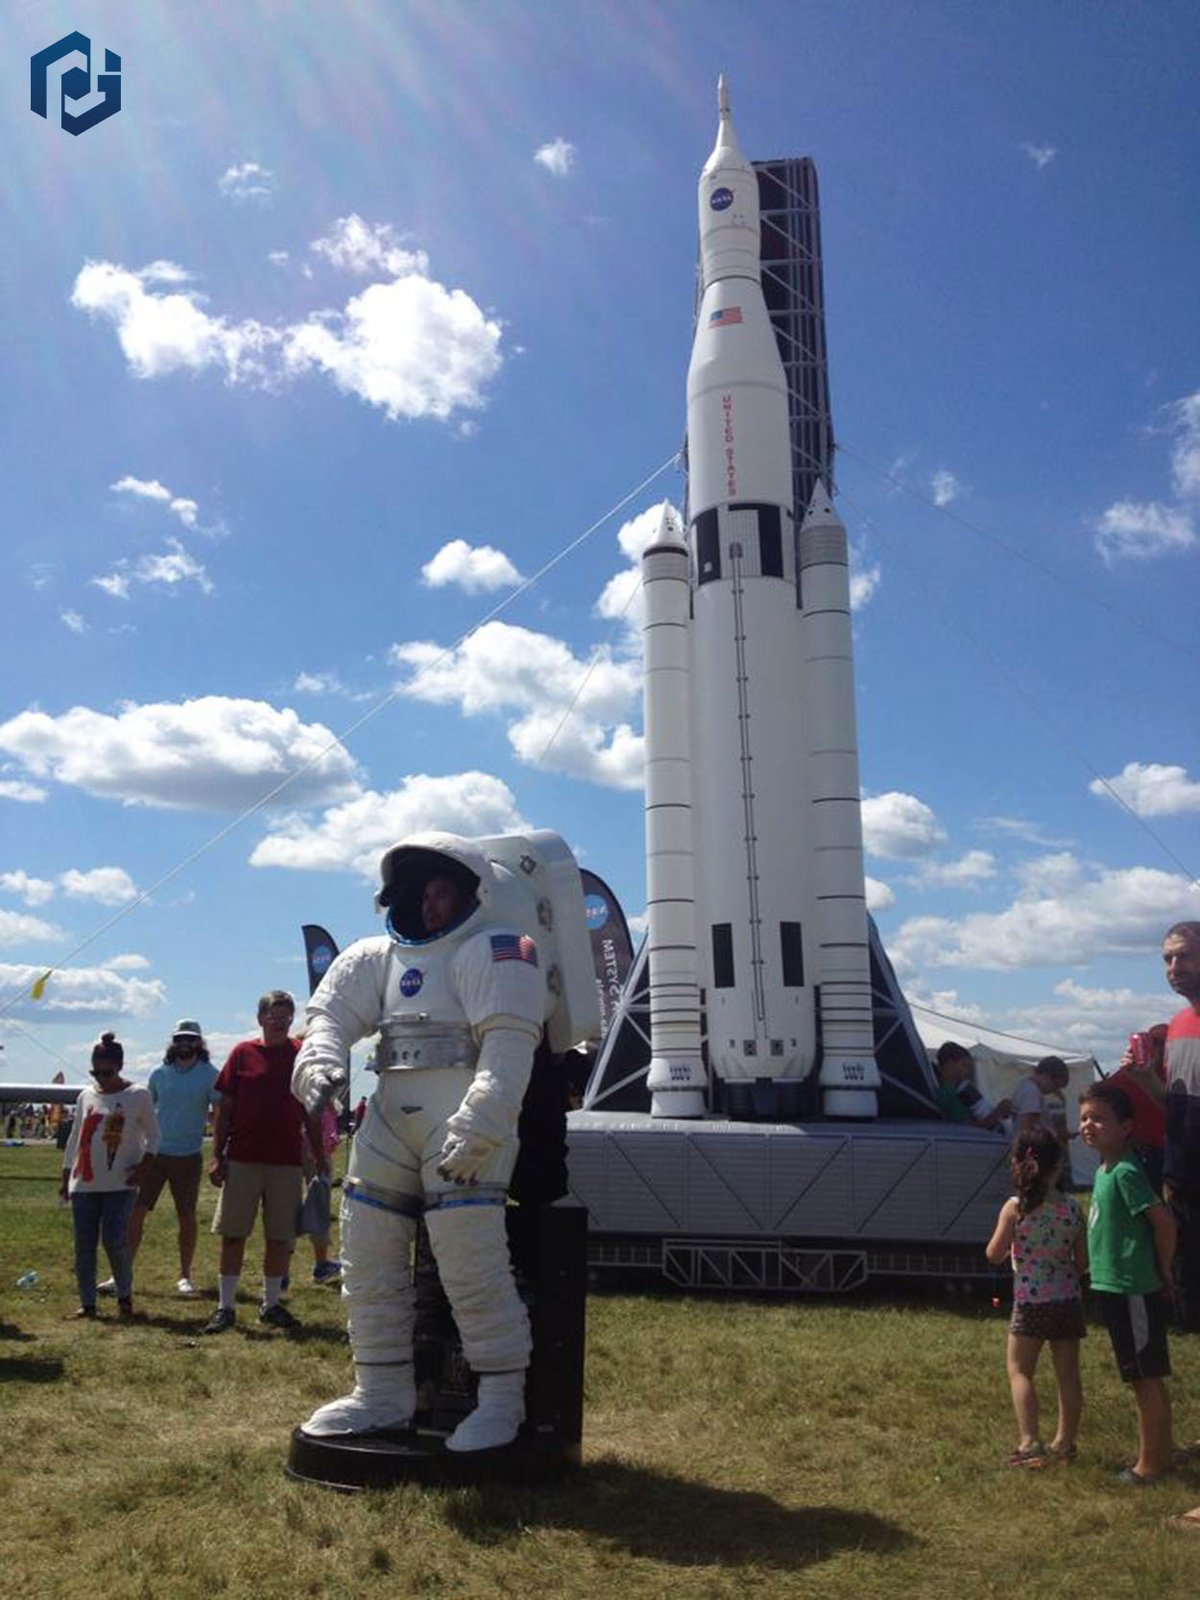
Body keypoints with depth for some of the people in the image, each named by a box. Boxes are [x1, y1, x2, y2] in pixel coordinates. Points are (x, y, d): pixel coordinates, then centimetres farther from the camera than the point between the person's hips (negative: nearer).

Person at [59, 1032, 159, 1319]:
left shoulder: (138, 1096, -2)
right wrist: (65, 1175, 14)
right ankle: (87, 1303, 16)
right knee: (84, 1246, 5)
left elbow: (153, 1134, 4)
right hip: (84, 1184, 4)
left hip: (120, 1184, -4)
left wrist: (144, 1164, -10)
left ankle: (125, 1295, 9)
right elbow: (75, 1137, 16)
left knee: (114, 1240, -11)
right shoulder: (86, 1096, 9)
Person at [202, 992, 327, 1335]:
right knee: (233, 1234, 4)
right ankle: (225, 1306, 14)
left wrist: (320, 1158, 7)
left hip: (287, 1161, 1)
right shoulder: (243, 1053, 2)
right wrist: (217, 1157, -2)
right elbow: (224, 1109, 4)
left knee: (280, 1237, 7)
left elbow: (311, 1113, 9)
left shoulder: (302, 1055, 5)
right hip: (241, 1160, -1)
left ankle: (271, 1304, 20)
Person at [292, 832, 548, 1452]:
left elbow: (508, 1044, -14)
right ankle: (382, 1393, 25)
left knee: (471, 1263, -11)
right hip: (391, 1115, 7)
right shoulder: (380, 957, 19)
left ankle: (502, 1399, 6)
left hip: (465, 1116, -7)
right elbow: (332, 1010, 10)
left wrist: (477, 1128, -24)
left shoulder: (494, 949, -2)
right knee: (367, 1255, 10)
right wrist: (320, 1062, -13)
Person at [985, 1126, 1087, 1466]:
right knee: (1068, 1374, 14)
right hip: (1068, 1301, 3)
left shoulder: (1015, 1208, -12)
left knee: (1020, 1371, 6)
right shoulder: (1072, 1207, -4)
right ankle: (1065, 1441, 22)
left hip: (1030, 1303, -3)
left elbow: (994, 1255, -7)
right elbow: (1083, 1261, 2)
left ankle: (1030, 1441, -5)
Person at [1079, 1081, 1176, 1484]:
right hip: (1114, 1288, 9)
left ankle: (1151, 1463, 12)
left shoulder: (1124, 1172, -20)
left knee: (1147, 1378, 2)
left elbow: (1163, 1221, -22)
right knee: (1142, 1378, 19)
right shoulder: (1103, 1170, 8)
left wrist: (1163, 1272, -11)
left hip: (1134, 1291, -9)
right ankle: (1157, 1454, 30)